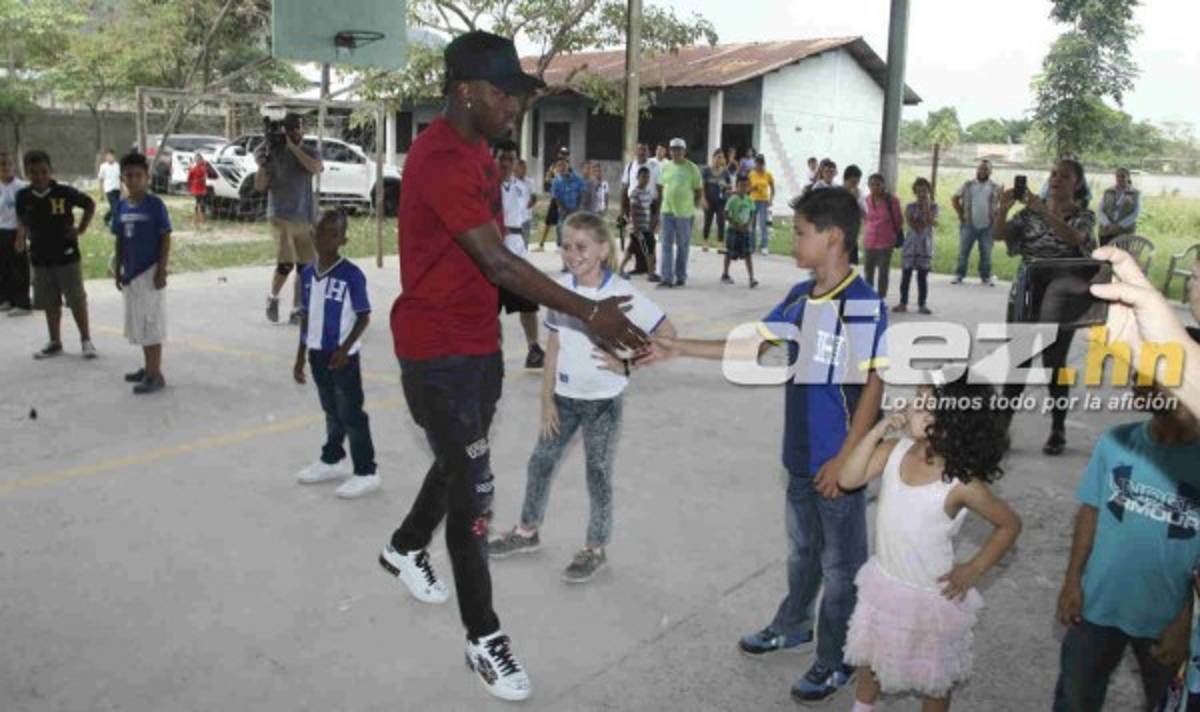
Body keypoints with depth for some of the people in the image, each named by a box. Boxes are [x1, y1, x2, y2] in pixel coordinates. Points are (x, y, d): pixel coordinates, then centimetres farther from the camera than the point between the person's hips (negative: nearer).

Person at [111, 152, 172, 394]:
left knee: (151, 322, -5)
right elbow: (120, 241, 13)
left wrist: (162, 270, -15)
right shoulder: (121, 206, 7)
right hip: (130, 273, 7)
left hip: (150, 272, -7)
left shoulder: (155, 204, -10)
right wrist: (118, 271, 13)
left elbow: (165, 238, -11)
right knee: (138, 322, 15)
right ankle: (148, 368, 28)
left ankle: (156, 374, -1)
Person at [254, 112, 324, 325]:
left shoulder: (309, 151, 6)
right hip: (282, 216, -3)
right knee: (286, 264, -14)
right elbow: (259, 186, 0)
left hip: (306, 217, 3)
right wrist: (262, 164, -15)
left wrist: (293, 147, -17)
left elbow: (316, 167, -17)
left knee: (305, 266, 4)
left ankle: (296, 311, 15)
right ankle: (273, 298, 14)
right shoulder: (274, 152, 1)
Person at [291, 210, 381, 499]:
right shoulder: (307, 273, 4)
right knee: (332, 411, 20)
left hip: (343, 356, -6)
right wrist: (300, 357, 14)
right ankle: (330, 461, 35)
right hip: (317, 354, 6)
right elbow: (305, 317, 12)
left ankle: (366, 473, 7)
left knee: (351, 413, -1)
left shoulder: (352, 274, -14)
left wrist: (345, 349, -21)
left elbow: (364, 317, -11)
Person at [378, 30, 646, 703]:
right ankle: (485, 638, 11)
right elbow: (498, 262, -28)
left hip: (481, 340, 9)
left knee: (459, 464, 23)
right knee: (473, 486, -4)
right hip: (439, 349, -9)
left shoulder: (479, 149, 10)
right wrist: (589, 313, -28)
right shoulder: (440, 159, -22)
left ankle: (407, 547, 49)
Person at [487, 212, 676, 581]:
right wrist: (546, 398, 1)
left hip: (603, 400, -4)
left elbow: (667, 332, -10)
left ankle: (595, 549, 23)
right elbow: (554, 345, 2)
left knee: (598, 473, 7)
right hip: (565, 396, 4)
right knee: (541, 461, 14)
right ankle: (528, 530, 34)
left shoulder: (621, 293, -16)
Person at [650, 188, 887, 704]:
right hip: (800, 455, 7)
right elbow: (754, 346, 10)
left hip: (839, 460, -7)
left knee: (840, 563, 10)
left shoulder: (865, 306, -20)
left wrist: (844, 459, -18)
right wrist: (679, 348, 8)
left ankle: (836, 660, 26)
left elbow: (873, 387, -19)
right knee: (802, 549, 25)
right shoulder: (801, 297, 2)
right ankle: (792, 625, 45)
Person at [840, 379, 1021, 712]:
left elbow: (1009, 525, -12)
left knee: (934, 677, 19)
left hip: (930, 596, -5)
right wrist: (877, 431, -24)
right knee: (869, 656, 26)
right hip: (883, 582, 5)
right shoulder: (895, 451, -13)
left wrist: (973, 570, -12)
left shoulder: (961, 483, -25)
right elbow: (848, 480, -19)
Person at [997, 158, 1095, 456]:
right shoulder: (1031, 211, 6)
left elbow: (1073, 238, -23)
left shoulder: (1084, 216, -1)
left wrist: (1044, 211, -33)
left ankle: (1058, 430, 17)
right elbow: (1001, 235, -6)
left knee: (1054, 366, 3)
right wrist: (1003, 208, -24)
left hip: (1059, 302, -2)